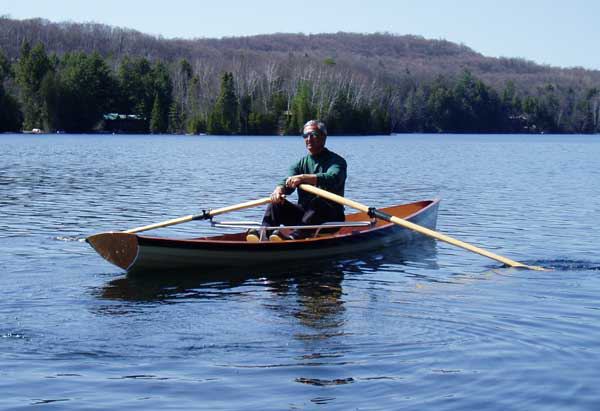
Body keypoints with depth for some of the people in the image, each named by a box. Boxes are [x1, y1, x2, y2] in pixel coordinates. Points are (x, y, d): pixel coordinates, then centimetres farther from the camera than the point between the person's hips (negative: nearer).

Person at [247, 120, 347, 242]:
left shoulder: (337, 161, -4)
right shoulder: (301, 163, 13)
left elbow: (332, 179, -27)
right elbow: (287, 182, -4)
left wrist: (304, 178, -41)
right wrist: (279, 189, -30)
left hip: (332, 218, -5)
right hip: (303, 213, 5)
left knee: (318, 202, -36)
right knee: (277, 202, -14)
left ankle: (295, 236, -54)